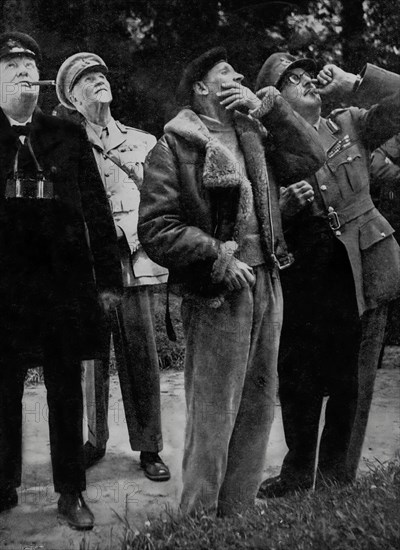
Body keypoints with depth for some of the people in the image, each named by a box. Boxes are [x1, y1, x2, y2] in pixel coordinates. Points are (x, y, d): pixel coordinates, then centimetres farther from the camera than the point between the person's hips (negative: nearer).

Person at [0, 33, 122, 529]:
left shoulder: (68, 136, 7)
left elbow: (96, 209, 5)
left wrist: (108, 278, 0)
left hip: (65, 280, 1)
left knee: (66, 390, 7)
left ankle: (71, 492, 17)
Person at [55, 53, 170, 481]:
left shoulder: (143, 143, 15)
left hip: (134, 263, 1)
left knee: (142, 359, -1)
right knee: (91, 357, 1)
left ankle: (148, 446, 9)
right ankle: (94, 441, 15)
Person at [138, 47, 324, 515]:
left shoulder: (252, 135, 16)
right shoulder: (175, 147, -5)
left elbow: (307, 158, 9)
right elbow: (155, 229, -10)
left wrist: (269, 108, 3)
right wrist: (215, 257, -17)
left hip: (266, 284, 7)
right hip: (217, 295, -7)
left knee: (258, 407, 12)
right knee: (213, 416, -3)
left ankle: (235, 514, 25)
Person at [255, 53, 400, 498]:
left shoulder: (350, 125, 6)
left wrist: (352, 82, -6)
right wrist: (289, 202, -21)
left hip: (363, 271, 1)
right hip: (303, 278, 0)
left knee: (351, 384, 6)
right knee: (297, 381, 9)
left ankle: (337, 479, 22)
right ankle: (297, 471, 30)